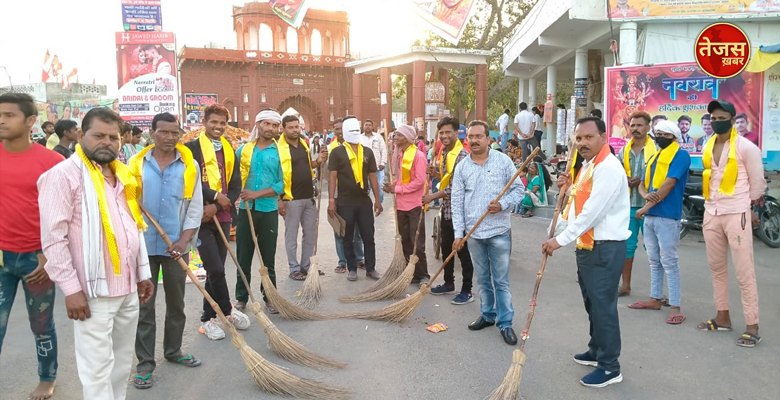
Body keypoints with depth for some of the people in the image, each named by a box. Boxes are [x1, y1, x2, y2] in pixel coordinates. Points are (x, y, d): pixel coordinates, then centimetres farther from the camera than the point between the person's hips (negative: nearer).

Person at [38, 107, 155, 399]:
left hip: (128, 286, 8)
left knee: (122, 362, 17)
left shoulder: (122, 175, 13)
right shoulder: (64, 175, -10)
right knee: (98, 369, -1)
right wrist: (71, 288, -17)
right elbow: (53, 238, -15)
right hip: (93, 290, -7)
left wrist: (143, 272, 17)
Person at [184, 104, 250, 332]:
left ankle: (208, 318, 21)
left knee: (216, 270, 10)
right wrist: (215, 196, -15)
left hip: (222, 217, 5)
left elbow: (236, 187, 7)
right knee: (215, 269, -9)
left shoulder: (229, 151, 12)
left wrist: (216, 207, -8)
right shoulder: (191, 148, -3)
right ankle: (228, 311, 10)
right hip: (200, 217, -5)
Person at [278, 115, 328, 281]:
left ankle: (306, 265, 26)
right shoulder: (279, 148, -12)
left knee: (310, 233, 13)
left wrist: (318, 162, 1)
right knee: (291, 235, 4)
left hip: (309, 197, 7)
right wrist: (279, 199, -18)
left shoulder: (304, 144, 9)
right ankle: (294, 269, 14)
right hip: (291, 199, -7)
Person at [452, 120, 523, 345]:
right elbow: (457, 202, 3)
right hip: (473, 233, 3)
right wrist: (458, 233, -2)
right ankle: (487, 315, 30)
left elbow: (518, 189, 1)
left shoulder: (503, 161, -2)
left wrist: (503, 205, -17)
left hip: (499, 231, -3)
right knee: (482, 279, 15)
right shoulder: (461, 167, 3)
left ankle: (505, 323, 11)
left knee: (501, 280, 2)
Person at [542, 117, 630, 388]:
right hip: (588, 245, 10)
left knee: (603, 305, -3)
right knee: (592, 303, 20)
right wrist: (569, 188, 5)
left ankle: (610, 367, 9)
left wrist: (561, 240, -21)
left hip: (605, 248, -10)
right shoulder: (587, 166, 13)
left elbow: (592, 212, -25)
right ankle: (596, 351, 36)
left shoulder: (608, 168, -19)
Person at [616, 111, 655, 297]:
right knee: (627, 245, 10)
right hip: (628, 204, 5)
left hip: (649, 205, -5)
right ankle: (626, 285, 21)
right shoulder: (624, 150, 11)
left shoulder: (656, 149, -6)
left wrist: (643, 182, -17)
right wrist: (626, 181, -6)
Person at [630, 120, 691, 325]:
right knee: (654, 261, 14)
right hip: (650, 215, 8)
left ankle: (675, 306, -1)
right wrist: (646, 195, -11)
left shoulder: (681, 155, -7)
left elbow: (669, 184, -17)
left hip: (667, 216, -8)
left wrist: (646, 207, -15)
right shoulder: (654, 157, 18)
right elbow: (642, 183, 14)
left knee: (669, 262, -6)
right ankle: (656, 299, 24)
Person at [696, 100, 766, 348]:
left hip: (736, 215, -7)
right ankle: (723, 317, 25)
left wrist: (746, 208, 9)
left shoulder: (745, 147, -9)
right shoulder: (708, 147, 10)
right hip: (711, 214, 7)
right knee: (717, 268, 13)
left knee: (744, 273, -4)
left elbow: (757, 182, -2)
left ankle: (752, 327, 2)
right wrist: (713, 206, 16)